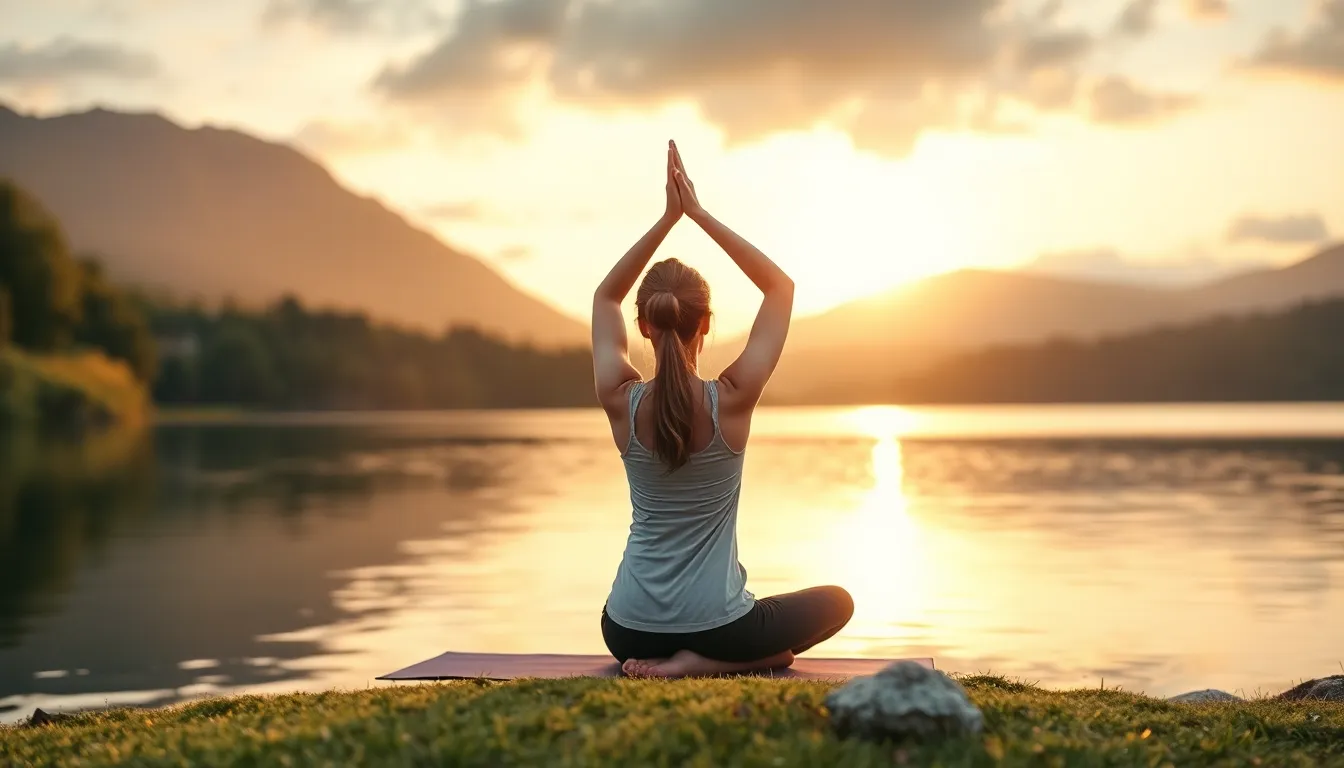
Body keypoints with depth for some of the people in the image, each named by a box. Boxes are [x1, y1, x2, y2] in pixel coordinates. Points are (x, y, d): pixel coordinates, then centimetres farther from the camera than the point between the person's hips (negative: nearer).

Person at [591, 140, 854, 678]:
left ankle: (659, 660, 11)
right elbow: (781, 286, -3)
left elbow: (606, 297, 9)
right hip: (717, 628, -6)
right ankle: (703, 662, -1)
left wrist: (668, 217, 2)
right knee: (837, 602, 22)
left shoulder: (621, 402, -10)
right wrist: (698, 213, -3)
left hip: (628, 632, 6)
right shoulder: (732, 400, -16)